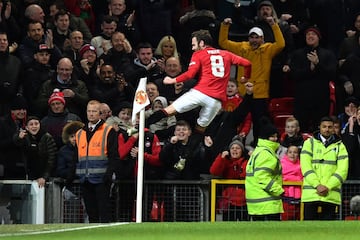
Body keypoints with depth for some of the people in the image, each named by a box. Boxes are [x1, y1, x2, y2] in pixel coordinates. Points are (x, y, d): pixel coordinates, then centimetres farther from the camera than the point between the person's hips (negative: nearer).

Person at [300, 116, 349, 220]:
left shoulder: (340, 146, 10)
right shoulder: (309, 143, 8)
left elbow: (342, 170, -1)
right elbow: (306, 166, -3)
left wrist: (328, 187, -14)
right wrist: (317, 185, -16)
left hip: (331, 195, 1)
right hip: (310, 195, 0)